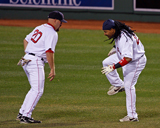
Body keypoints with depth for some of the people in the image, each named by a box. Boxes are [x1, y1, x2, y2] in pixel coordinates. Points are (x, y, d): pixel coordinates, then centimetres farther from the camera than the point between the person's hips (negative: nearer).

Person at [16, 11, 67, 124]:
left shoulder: (39, 28, 17)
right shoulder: (52, 34, -11)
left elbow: (26, 40, 25)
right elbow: (49, 52, -20)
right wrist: (53, 69, -18)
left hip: (26, 60, 9)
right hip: (36, 62, -9)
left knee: (35, 89, 18)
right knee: (37, 90, -8)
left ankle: (22, 114, 16)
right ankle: (26, 116, -14)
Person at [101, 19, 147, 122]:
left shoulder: (124, 39, -37)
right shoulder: (119, 33, -8)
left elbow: (127, 59, -43)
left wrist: (113, 67, -43)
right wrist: (115, 49, 20)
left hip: (136, 61, -10)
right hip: (126, 56, 10)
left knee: (129, 85, -13)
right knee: (106, 63, 11)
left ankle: (132, 116, -10)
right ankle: (118, 85, 19)